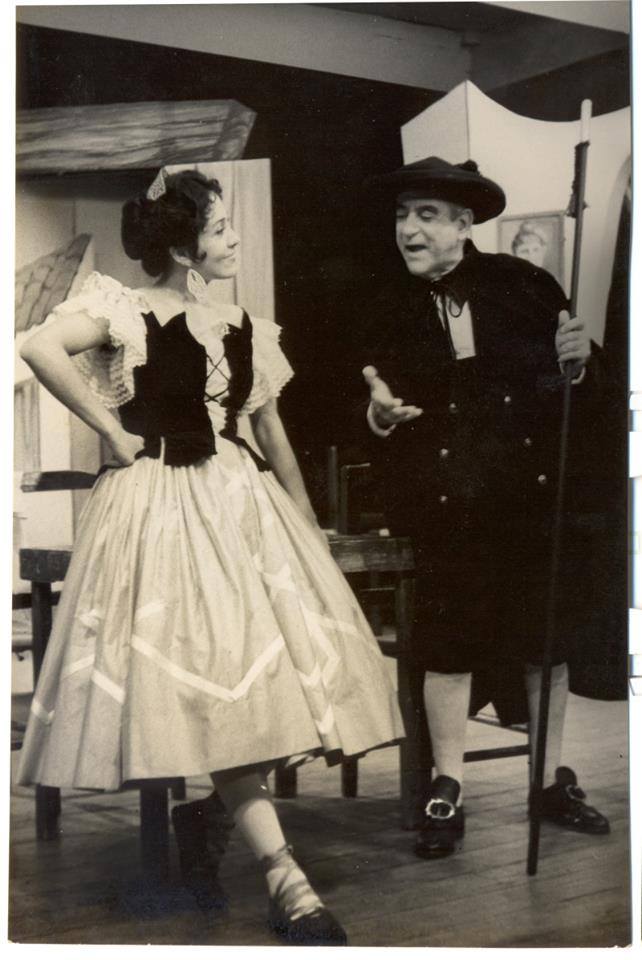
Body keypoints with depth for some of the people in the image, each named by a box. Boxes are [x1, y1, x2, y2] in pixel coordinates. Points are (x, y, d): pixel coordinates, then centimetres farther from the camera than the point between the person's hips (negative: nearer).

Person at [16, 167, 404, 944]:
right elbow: (42, 349, -22)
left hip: (243, 503, 6)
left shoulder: (244, 327, 14)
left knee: (275, 670, -1)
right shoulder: (127, 310, -4)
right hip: (161, 508, -6)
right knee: (213, 678, -12)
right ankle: (284, 880, -13)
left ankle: (210, 813, 23)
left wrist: (307, 525, 21)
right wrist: (113, 431, -15)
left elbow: (271, 430, 20)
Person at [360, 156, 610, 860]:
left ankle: (554, 780, 27)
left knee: (545, 636, 10)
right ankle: (447, 791, 17)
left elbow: (573, 382, 5)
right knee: (448, 641, 4)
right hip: (447, 505, 0)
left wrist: (577, 361, -17)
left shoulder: (523, 286, -1)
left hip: (531, 492, 0)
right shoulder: (393, 316, 1)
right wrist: (379, 416, -21)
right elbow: (378, 420, 1)